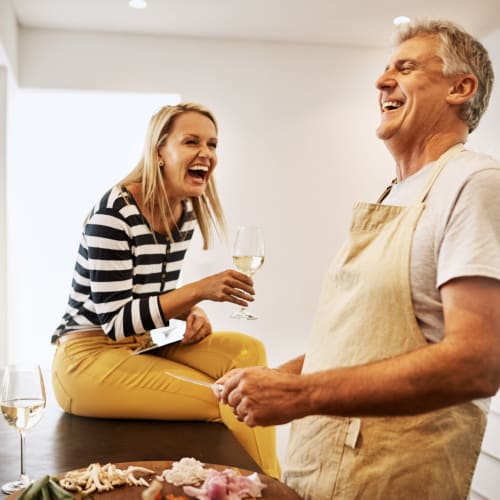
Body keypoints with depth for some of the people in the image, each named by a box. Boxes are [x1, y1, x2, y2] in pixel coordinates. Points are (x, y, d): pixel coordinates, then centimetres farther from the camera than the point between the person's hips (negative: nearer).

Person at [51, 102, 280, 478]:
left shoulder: (186, 210, 3)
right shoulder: (113, 213, -21)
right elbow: (115, 321, -22)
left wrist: (192, 312, -8)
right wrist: (199, 290, -28)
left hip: (145, 344, 8)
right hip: (90, 355, -7)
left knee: (247, 350, -15)